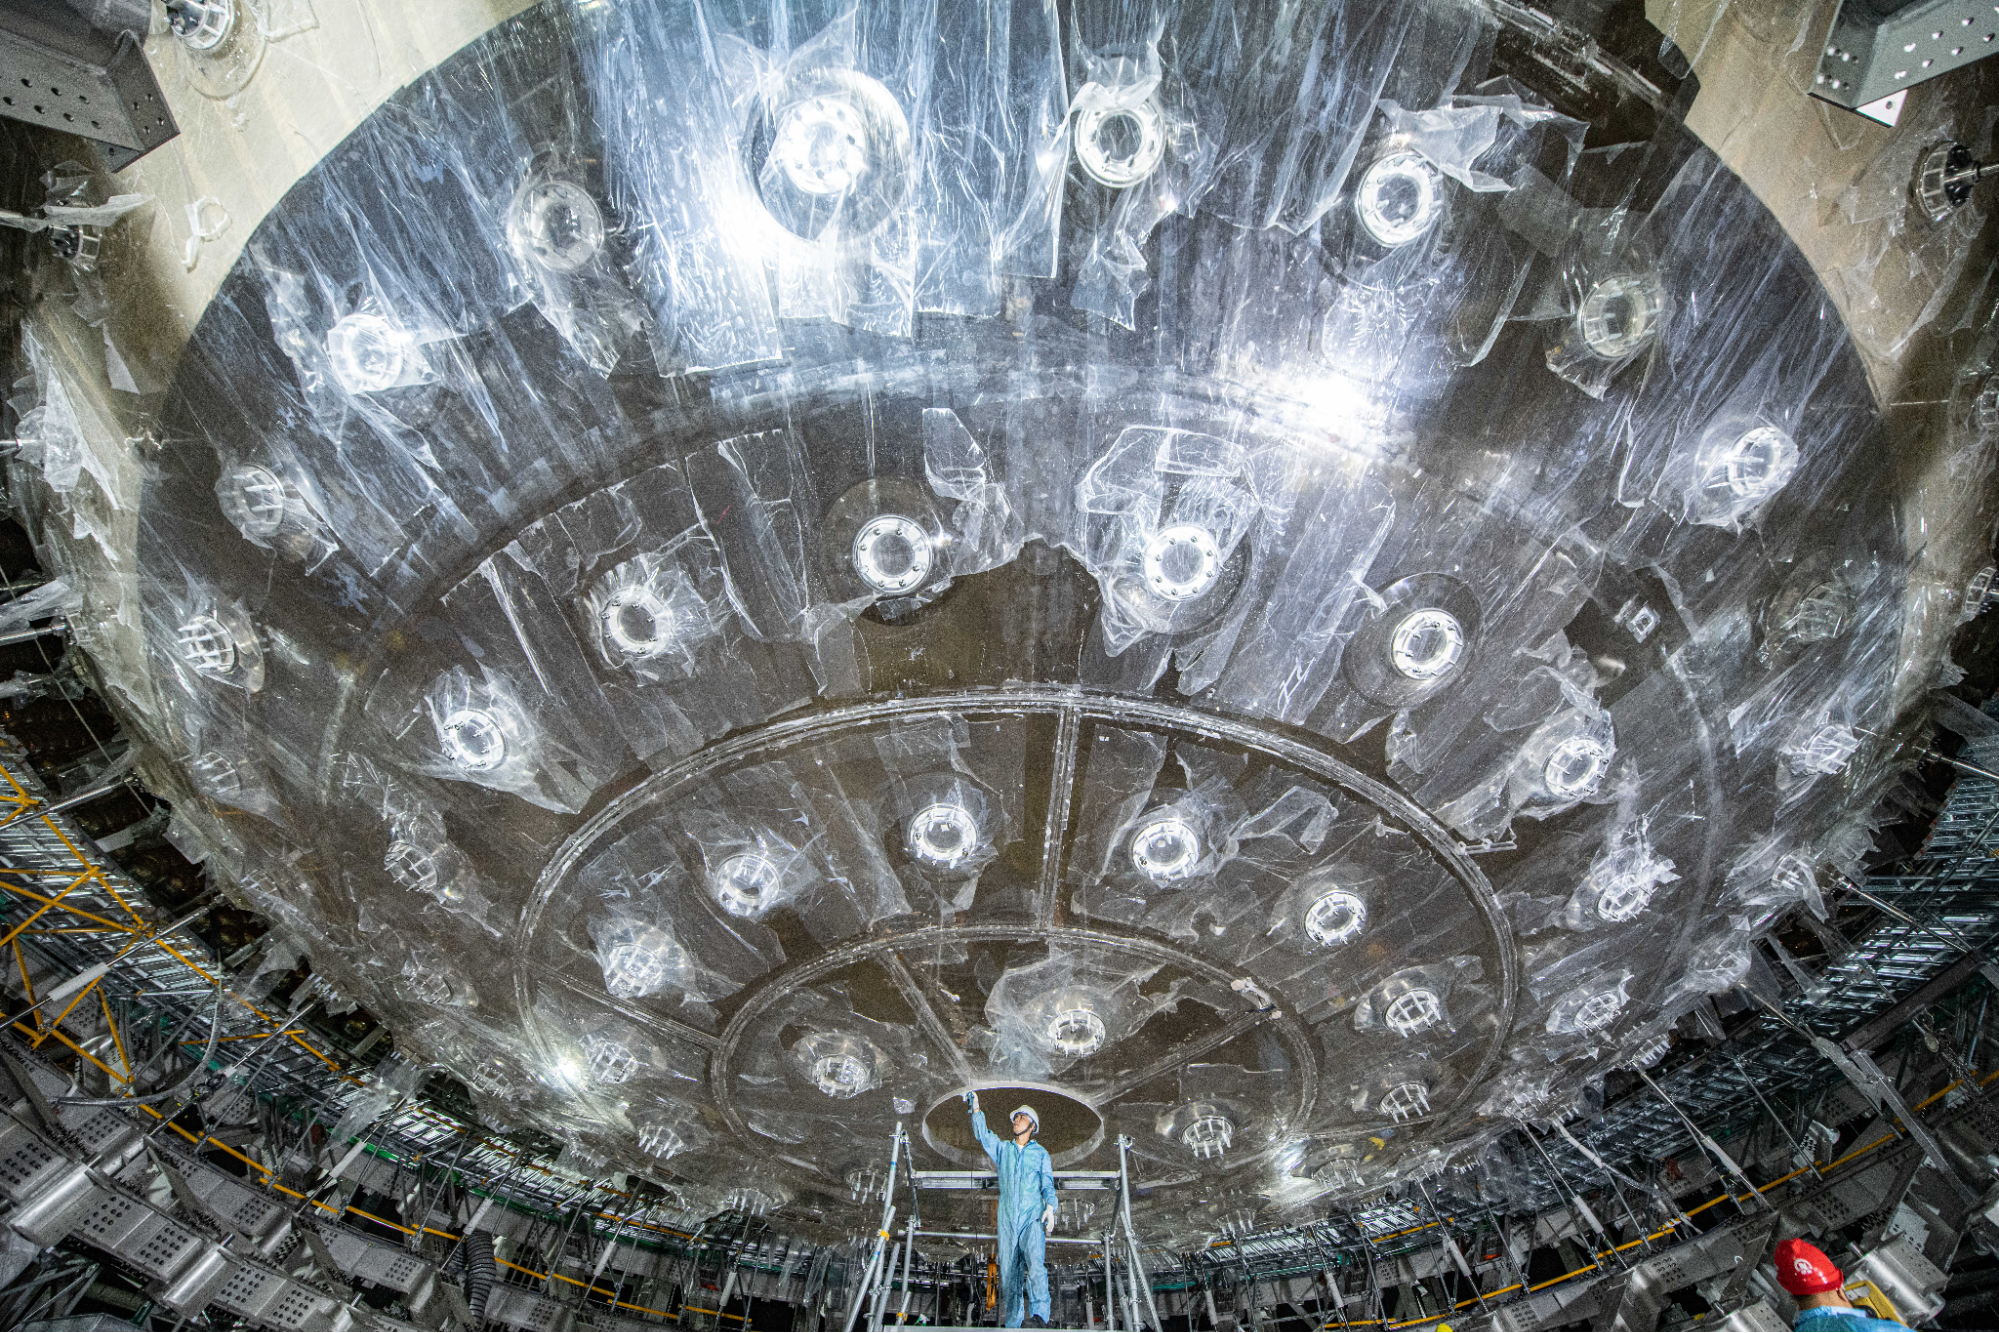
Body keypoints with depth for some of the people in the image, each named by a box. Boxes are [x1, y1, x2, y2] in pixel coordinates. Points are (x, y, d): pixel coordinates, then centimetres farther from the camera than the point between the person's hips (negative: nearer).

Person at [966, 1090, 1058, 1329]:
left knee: (1035, 1264, -25)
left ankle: (1039, 1315, -36)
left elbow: (1047, 1183, 6)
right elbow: (983, 1134, 7)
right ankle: (1012, 1324, 8)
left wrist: (1050, 1206, -12)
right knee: (1008, 1273, 0)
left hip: (1033, 1219, -3)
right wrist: (975, 1109, -5)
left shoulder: (1040, 1153, 15)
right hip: (1007, 1221, 3)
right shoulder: (1002, 1148, 20)